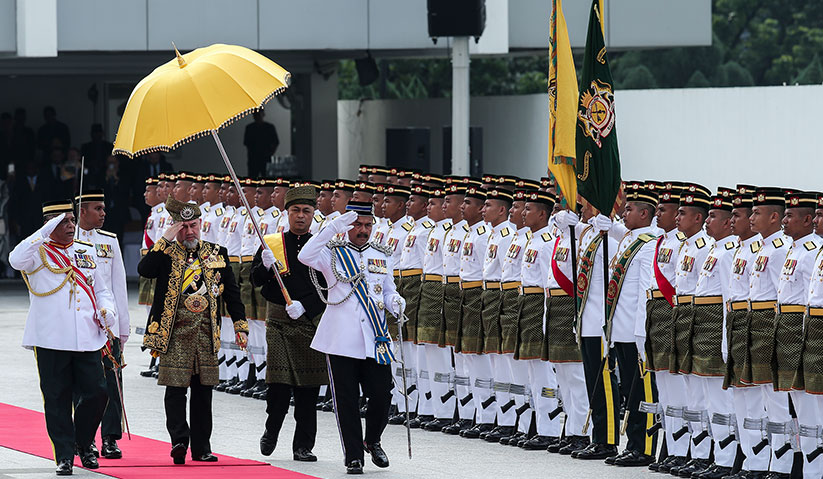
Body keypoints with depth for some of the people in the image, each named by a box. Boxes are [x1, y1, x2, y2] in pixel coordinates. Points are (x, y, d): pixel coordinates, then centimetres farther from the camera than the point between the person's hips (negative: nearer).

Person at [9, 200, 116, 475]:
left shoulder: (85, 253, 17)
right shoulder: (38, 253, 2)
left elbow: (101, 289, 24)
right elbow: (16, 260, -21)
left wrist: (107, 310, 3)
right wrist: (46, 232, -20)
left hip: (87, 338, 4)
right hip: (51, 339, -4)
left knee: (97, 392, -2)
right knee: (57, 400, -1)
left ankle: (83, 443, 21)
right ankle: (64, 455, 7)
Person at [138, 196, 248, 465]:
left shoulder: (217, 254, 11)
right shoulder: (165, 253, 3)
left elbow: (231, 292, 13)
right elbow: (144, 270, -17)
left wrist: (240, 326, 6)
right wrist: (165, 240, -18)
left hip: (207, 332, 3)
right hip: (175, 332, -3)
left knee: (203, 390, 7)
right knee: (176, 387, -11)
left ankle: (201, 448, 12)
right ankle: (179, 440, -13)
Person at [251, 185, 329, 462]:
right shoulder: (271, 243, 6)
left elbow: (326, 288, 1)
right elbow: (255, 280, 4)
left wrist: (303, 305, -14)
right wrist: (266, 266, -17)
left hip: (310, 322, 1)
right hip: (278, 321, -1)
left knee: (308, 387, 1)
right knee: (279, 381, -9)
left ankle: (303, 446, 8)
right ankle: (271, 432, 16)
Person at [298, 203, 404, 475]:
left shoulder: (382, 256, 14)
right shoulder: (333, 254, 2)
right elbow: (306, 257, -17)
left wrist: (396, 303, -4)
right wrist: (334, 228, -23)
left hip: (375, 339, 3)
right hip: (341, 339, -3)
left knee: (381, 395, -2)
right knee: (346, 401, 0)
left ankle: (372, 441, 26)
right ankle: (353, 457, 9)